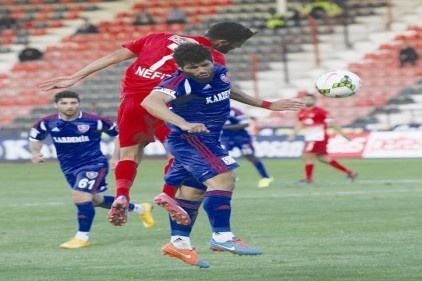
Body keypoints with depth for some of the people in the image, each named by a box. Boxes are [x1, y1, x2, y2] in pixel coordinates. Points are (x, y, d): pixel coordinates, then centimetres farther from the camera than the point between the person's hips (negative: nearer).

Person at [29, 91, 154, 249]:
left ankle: (82, 237, -13)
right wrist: (35, 152, -8)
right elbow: (35, 138, 13)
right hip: (69, 168, 6)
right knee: (96, 200, 20)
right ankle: (140, 209, 42)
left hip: (93, 164, -6)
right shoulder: (47, 123, -7)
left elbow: (119, 133, -2)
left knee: (80, 196, -27)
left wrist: (115, 157, -5)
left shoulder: (94, 121, -17)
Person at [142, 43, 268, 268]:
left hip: (208, 139, 9)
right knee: (223, 178, -22)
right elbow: (150, 101, -42)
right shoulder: (180, 82, -25)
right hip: (189, 138, -9)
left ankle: (179, 242, 22)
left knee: (194, 191, 14)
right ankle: (222, 236, -25)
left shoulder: (220, 73, -1)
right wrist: (183, 123, -54)